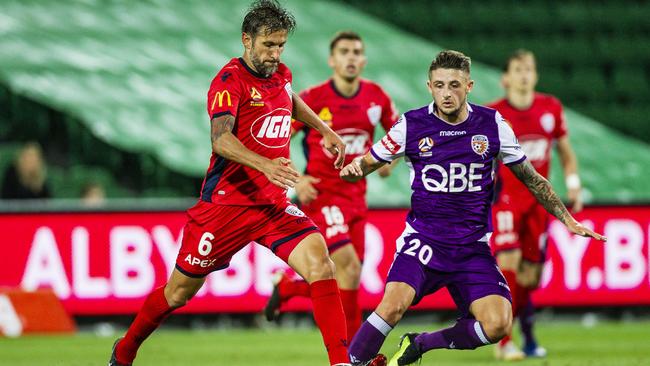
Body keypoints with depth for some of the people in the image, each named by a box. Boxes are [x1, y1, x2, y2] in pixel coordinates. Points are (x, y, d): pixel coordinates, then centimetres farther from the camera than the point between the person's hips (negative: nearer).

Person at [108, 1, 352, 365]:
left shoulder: (282, 74, 8)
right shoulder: (231, 79, -14)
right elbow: (221, 139, -31)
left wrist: (325, 130, 33)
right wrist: (265, 165, -46)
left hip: (275, 205, 5)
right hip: (227, 203, -5)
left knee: (319, 260, -20)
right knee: (180, 291, 8)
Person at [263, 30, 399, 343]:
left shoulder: (376, 97, 2)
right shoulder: (312, 99, -10)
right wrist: (295, 179, -17)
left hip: (355, 197, 6)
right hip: (321, 197, -6)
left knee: (343, 279, 6)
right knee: (350, 268, -18)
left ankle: (286, 286, 33)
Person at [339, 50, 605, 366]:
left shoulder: (492, 125, 0)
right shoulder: (412, 125, -4)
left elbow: (531, 179, 11)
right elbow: (367, 164, 5)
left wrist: (568, 220, 8)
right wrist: (353, 169, -19)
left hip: (472, 246, 2)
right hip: (423, 239, -2)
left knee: (497, 326, -15)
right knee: (393, 306, -29)